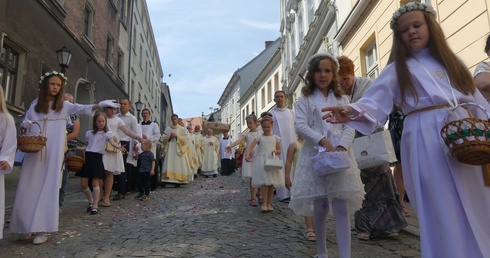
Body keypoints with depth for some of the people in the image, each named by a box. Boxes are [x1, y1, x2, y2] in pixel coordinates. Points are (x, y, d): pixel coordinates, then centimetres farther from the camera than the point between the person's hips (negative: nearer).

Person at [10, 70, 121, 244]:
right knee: (28, 189, 5)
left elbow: (85, 109, -14)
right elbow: (25, 124, 14)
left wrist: (100, 105, -33)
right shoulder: (35, 105, 9)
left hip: (53, 154, -2)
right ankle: (26, 226, 17)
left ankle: (42, 230, 1)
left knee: (48, 189, -2)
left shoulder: (64, 106, 2)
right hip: (33, 153, 2)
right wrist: (24, 125, -10)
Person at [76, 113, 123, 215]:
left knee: (95, 183, -5)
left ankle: (95, 206, 7)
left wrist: (119, 146, -39)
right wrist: (80, 148, 4)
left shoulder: (107, 133, -1)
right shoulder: (89, 133, 14)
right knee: (83, 184, 5)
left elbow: (112, 142, -19)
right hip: (87, 157, 5)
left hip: (97, 158, -5)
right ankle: (91, 202, 29)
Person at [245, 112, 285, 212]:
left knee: (272, 183, 6)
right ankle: (264, 203, -4)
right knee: (265, 182, -11)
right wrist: (247, 154, -28)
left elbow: (279, 151, 12)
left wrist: (276, 151, -12)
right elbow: (250, 146, -9)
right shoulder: (259, 137, 2)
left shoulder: (275, 138, 9)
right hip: (262, 162, -3)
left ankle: (269, 203, 17)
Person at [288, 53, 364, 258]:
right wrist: (323, 140, -19)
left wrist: (342, 146, -14)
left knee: (342, 209, -4)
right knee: (320, 208, 6)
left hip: (340, 155, 2)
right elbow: (300, 126, -6)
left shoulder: (342, 99, 14)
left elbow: (350, 127, 4)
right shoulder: (305, 99, 6)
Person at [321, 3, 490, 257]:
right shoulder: (397, 70, 7)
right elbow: (375, 102, -7)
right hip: (428, 144, -4)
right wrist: (354, 112, -29)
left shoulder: (453, 62, 20)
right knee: (445, 215, -2)